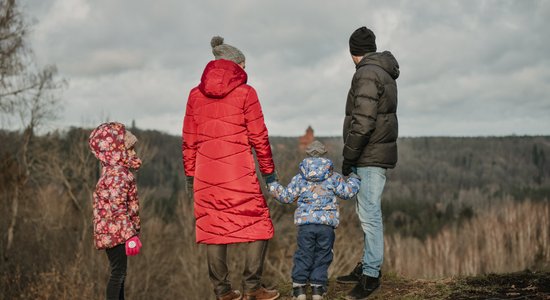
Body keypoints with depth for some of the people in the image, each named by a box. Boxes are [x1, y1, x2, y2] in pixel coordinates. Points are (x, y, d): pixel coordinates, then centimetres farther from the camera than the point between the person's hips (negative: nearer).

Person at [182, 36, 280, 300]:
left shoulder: (196, 95, 9)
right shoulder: (245, 92, -2)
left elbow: (189, 140, 9)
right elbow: (258, 136, -2)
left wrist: (190, 174, 16)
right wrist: (268, 170, 6)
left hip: (205, 174, 4)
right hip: (239, 173, -4)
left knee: (214, 228, 9)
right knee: (258, 226, 6)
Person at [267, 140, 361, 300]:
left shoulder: (299, 178, 5)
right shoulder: (333, 177, 4)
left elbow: (286, 196, 8)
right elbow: (347, 192, 7)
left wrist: (273, 186, 24)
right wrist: (354, 179, 27)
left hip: (305, 224, 0)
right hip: (327, 224, 0)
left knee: (303, 255, 7)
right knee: (322, 256, 9)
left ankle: (299, 287, 6)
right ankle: (318, 287, 9)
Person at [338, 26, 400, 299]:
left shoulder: (367, 74, -14)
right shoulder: (385, 73, 16)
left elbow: (363, 121, -22)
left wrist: (348, 156, -14)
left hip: (370, 157, -10)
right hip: (378, 154, 10)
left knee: (369, 215, -6)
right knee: (367, 213, 16)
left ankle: (371, 274, -2)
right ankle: (367, 266, 24)